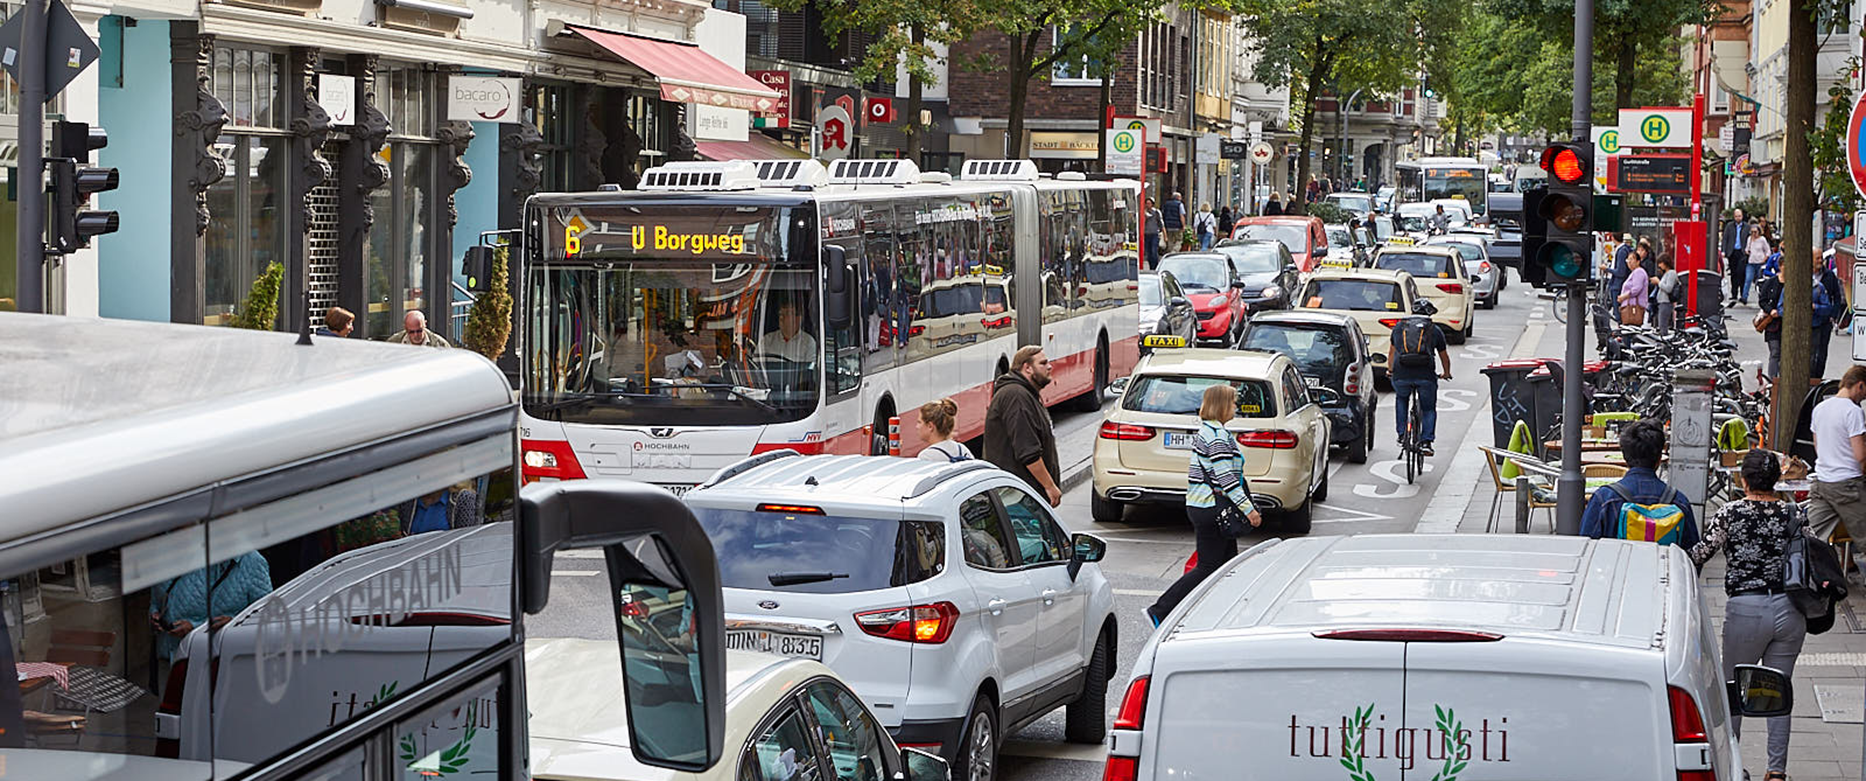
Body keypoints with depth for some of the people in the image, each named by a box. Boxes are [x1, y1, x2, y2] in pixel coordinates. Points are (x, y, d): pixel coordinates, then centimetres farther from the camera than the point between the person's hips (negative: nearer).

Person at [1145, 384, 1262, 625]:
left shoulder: (1206, 431, 14)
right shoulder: (1218, 437, -17)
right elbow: (1226, 479, -21)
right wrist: (1248, 509, -18)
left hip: (1201, 505, 10)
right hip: (1212, 509, -10)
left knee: (1228, 564, 13)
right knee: (1208, 567, -5)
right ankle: (1160, 612, -5)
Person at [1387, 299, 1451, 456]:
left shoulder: (1399, 327, 20)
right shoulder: (1435, 330, 16)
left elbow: (1392, 351, 34)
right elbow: (1444, 356, 29)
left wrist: (1390, 370, 51)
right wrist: (1446, 373, 48)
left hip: (1401, 375, 1)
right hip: (1425, 375, -1)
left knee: (1401, 399, 31)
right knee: (1429, 408, 18)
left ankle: (1402, 435, 23)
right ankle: (1426, 442, 3)